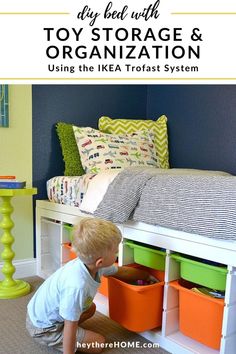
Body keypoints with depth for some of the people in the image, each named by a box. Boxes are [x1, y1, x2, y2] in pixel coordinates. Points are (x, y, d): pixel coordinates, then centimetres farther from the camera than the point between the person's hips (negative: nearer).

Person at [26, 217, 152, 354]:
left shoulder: (90, 263, -14)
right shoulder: (76, 286, -40)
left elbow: (121, 271, 6)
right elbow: (70, 326, -30)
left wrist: (145, 275, 18)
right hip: (43, 328, -8)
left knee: (91, 308, 23)